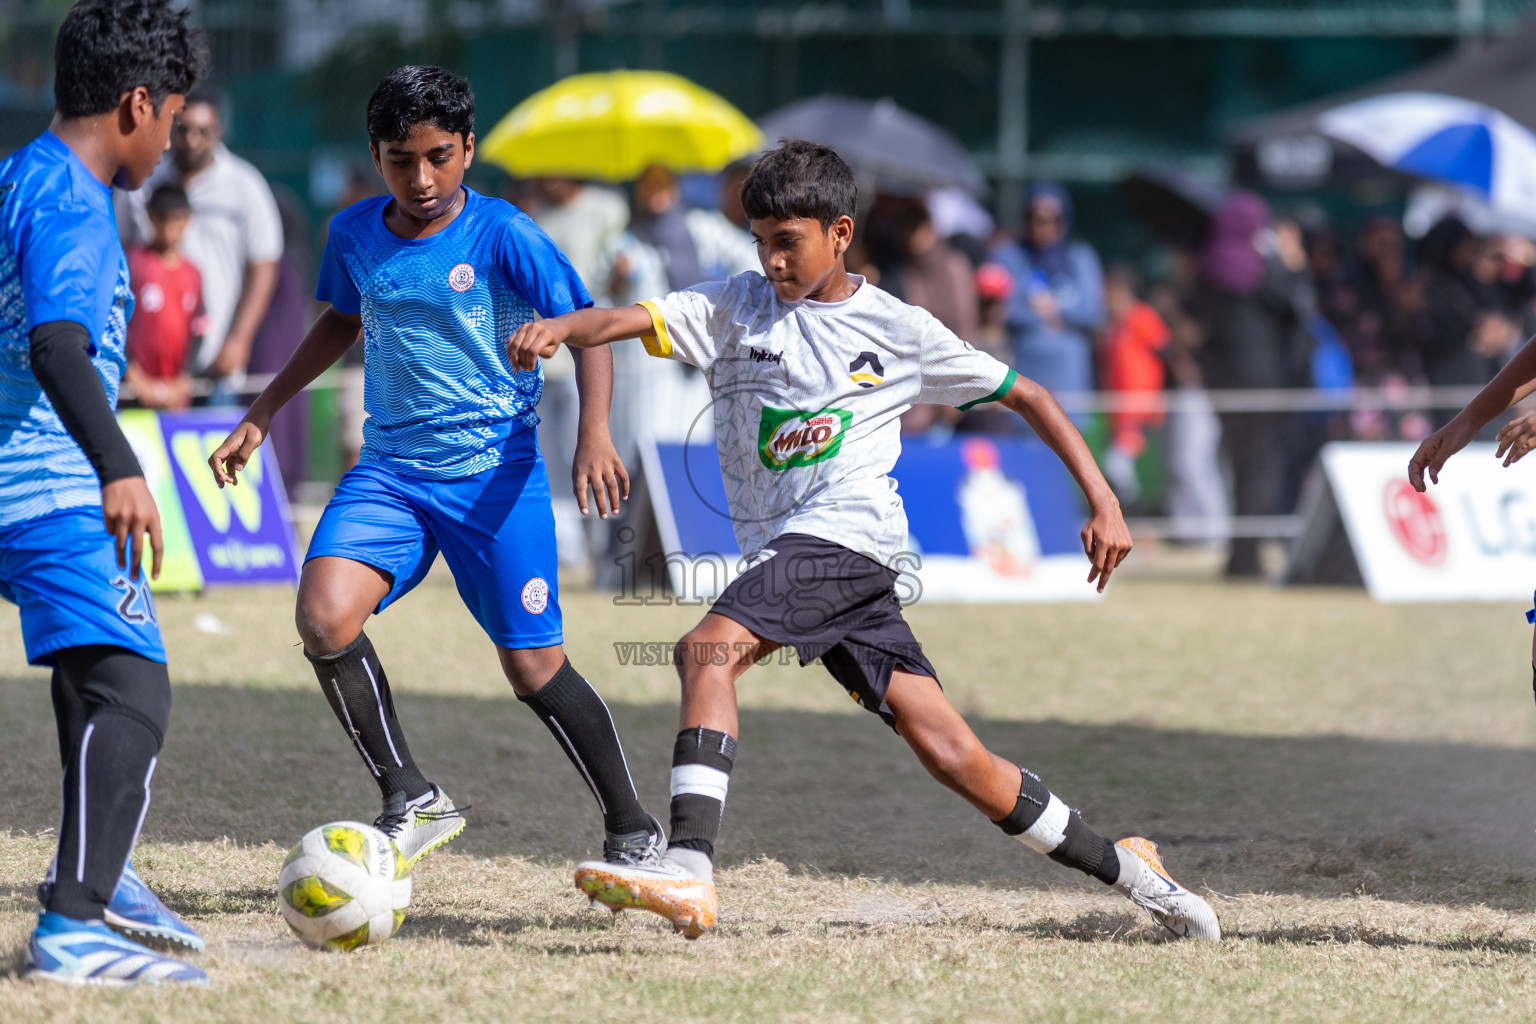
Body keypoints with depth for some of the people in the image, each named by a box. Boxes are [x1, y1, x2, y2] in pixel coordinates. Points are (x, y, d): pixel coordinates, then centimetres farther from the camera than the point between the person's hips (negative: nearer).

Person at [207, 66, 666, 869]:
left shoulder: (502, 235, -11)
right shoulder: (354, 234, 4)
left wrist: (593, 433, -28)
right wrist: (261, 416, 23)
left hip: (494, 469, -4)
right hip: (388, 470, 4)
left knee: (532, 667, -3)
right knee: (323, 616, -20)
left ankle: (634, 831, 17)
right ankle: (410, 802, -5)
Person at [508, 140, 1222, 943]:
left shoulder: (897, 330, 6)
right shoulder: (734, 308, 12)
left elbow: (1026, 397, 13)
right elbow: (635, 320, -6)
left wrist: (1102, 503, 6)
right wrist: (559, 328, -27)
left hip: (851, 537, -4)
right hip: (781, 550, 4)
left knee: (708, 650, -28)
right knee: (952, 756, 0)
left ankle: (689, 865, -39)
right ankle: (1121, 868, 12)